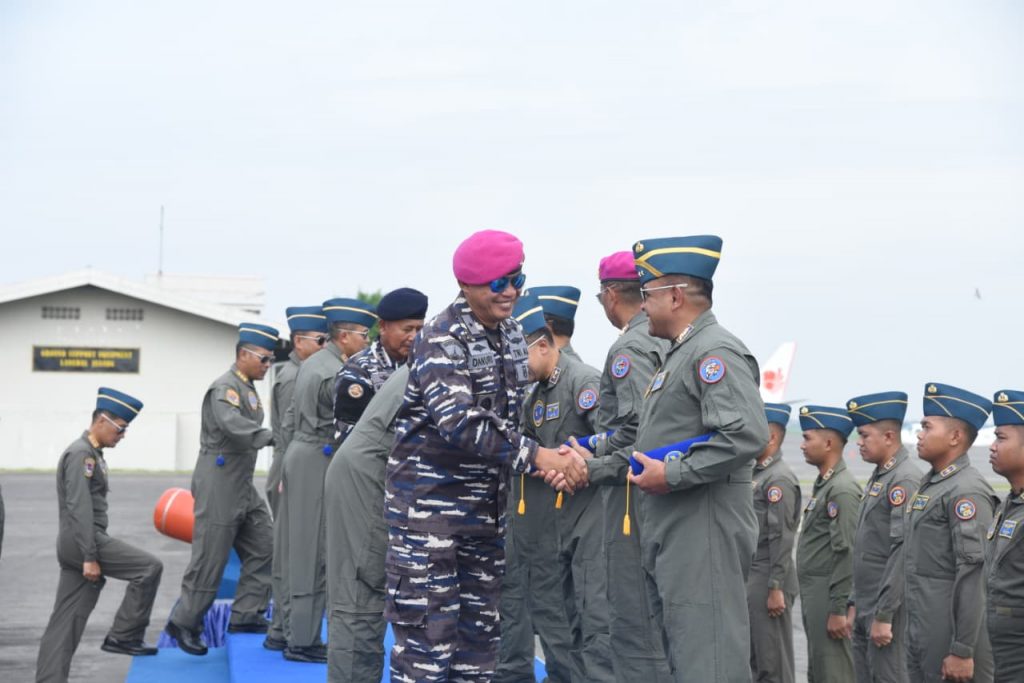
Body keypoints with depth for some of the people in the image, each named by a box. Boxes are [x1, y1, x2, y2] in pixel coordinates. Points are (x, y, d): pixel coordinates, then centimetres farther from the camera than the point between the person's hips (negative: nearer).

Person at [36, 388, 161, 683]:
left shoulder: (91, 453, 18)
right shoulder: (81, 454, -13)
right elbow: (79, 509, -20)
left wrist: (91, 554, 24)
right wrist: (90, 557, -23)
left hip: (74, 546, 10)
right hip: (79, 541, -10)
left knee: (66, 621, 7)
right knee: (149, 567, -9)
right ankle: (123, 635, -4)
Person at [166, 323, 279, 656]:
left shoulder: (249, 388, 16)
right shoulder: (225, 387, -15)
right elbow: (232, 424, -32)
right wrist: (271, 436, -35)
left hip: (243, 487, 10)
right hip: (219, 484, -10)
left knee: (262, 549, 6)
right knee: (210, 558, -4)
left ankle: (246, 615, 12)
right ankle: (184, 623, 7)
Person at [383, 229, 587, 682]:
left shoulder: (512, 335, 7)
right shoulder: (442, 338, -15)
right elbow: (459, 422, -26)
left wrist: (553, 456, -3)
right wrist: (536, 456, -28)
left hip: (485, 502, 7)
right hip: (429, 498, -7)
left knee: (480, 624, 10)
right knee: (426, 626, -6)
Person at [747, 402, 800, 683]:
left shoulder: (779, 479, -14)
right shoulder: (756, 475, 16)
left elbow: (782, 538, -19)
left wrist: (776, 589, -22)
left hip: (768, 582, -10)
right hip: (750, 581, 10)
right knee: (755, 660, 13)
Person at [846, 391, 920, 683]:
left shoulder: (905, 481, -15)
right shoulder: (878, 478, 16)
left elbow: (904, 553, -22)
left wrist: (884, 615, -22)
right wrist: (854, 604, 20)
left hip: (889, 609, -10)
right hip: (866, 609, 10)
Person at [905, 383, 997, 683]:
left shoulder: (966, 492, -16)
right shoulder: (930, 484, 13)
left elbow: (973, 578, -20)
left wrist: (963, 651, -22)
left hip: (950, 634, -9)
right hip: (921, 635, 9)